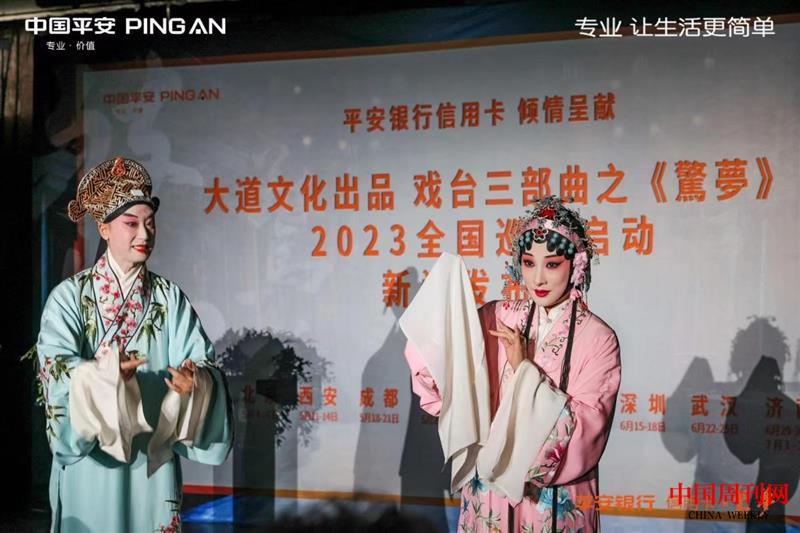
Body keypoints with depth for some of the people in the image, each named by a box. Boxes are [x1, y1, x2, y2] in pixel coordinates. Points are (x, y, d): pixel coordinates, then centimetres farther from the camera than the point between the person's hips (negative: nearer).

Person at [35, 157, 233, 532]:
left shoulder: (170, 298, 4)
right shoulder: (69, 297, -3)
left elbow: (201, 359, -5)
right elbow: (56, 370, -15)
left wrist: (195, 378, -27)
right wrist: (100, 375, -33)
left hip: (153, 457, 2)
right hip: (89, 458, -2)